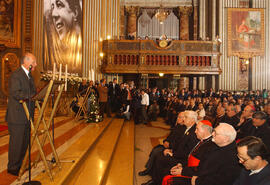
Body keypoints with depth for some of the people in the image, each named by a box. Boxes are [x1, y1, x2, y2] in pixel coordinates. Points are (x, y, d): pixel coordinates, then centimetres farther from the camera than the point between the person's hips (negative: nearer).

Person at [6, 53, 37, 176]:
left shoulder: (29, 76, 16)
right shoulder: (16, 75, -14)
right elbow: (16, 94, -24)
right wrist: (35, 95, -25)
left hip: (26, 116, 9)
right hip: (17, 117, -9)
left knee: (24, 142, 15)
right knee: (16, 143, 2)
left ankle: (20, 164, 29)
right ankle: (13, 168, 17)